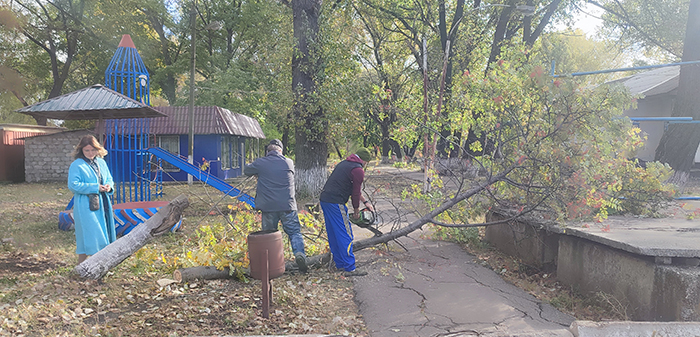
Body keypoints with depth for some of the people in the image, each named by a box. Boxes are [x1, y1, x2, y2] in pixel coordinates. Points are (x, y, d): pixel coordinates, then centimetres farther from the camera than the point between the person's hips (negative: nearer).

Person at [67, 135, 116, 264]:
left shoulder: (101, 162, 12)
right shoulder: (76, 165, -8)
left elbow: (109, 178, 21)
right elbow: (73, 185, -16)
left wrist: (109, 186, -3)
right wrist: (95, 188, -18)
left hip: (102, 204, 7)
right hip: (85, 206, -7)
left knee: (102, 233, 11)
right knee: (88, 234, -5)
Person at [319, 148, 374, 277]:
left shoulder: (344, 163, 22)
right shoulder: (358, 170, -7)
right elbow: (356, 192, -3)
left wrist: (365, 202, 31)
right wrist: (356, 210, 12)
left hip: (324, 199, 10)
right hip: (335, 203, -10)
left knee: (333, 234, 15)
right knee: (345, 236, -4)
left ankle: (339, 264, 25)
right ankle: (350, 268, -2)